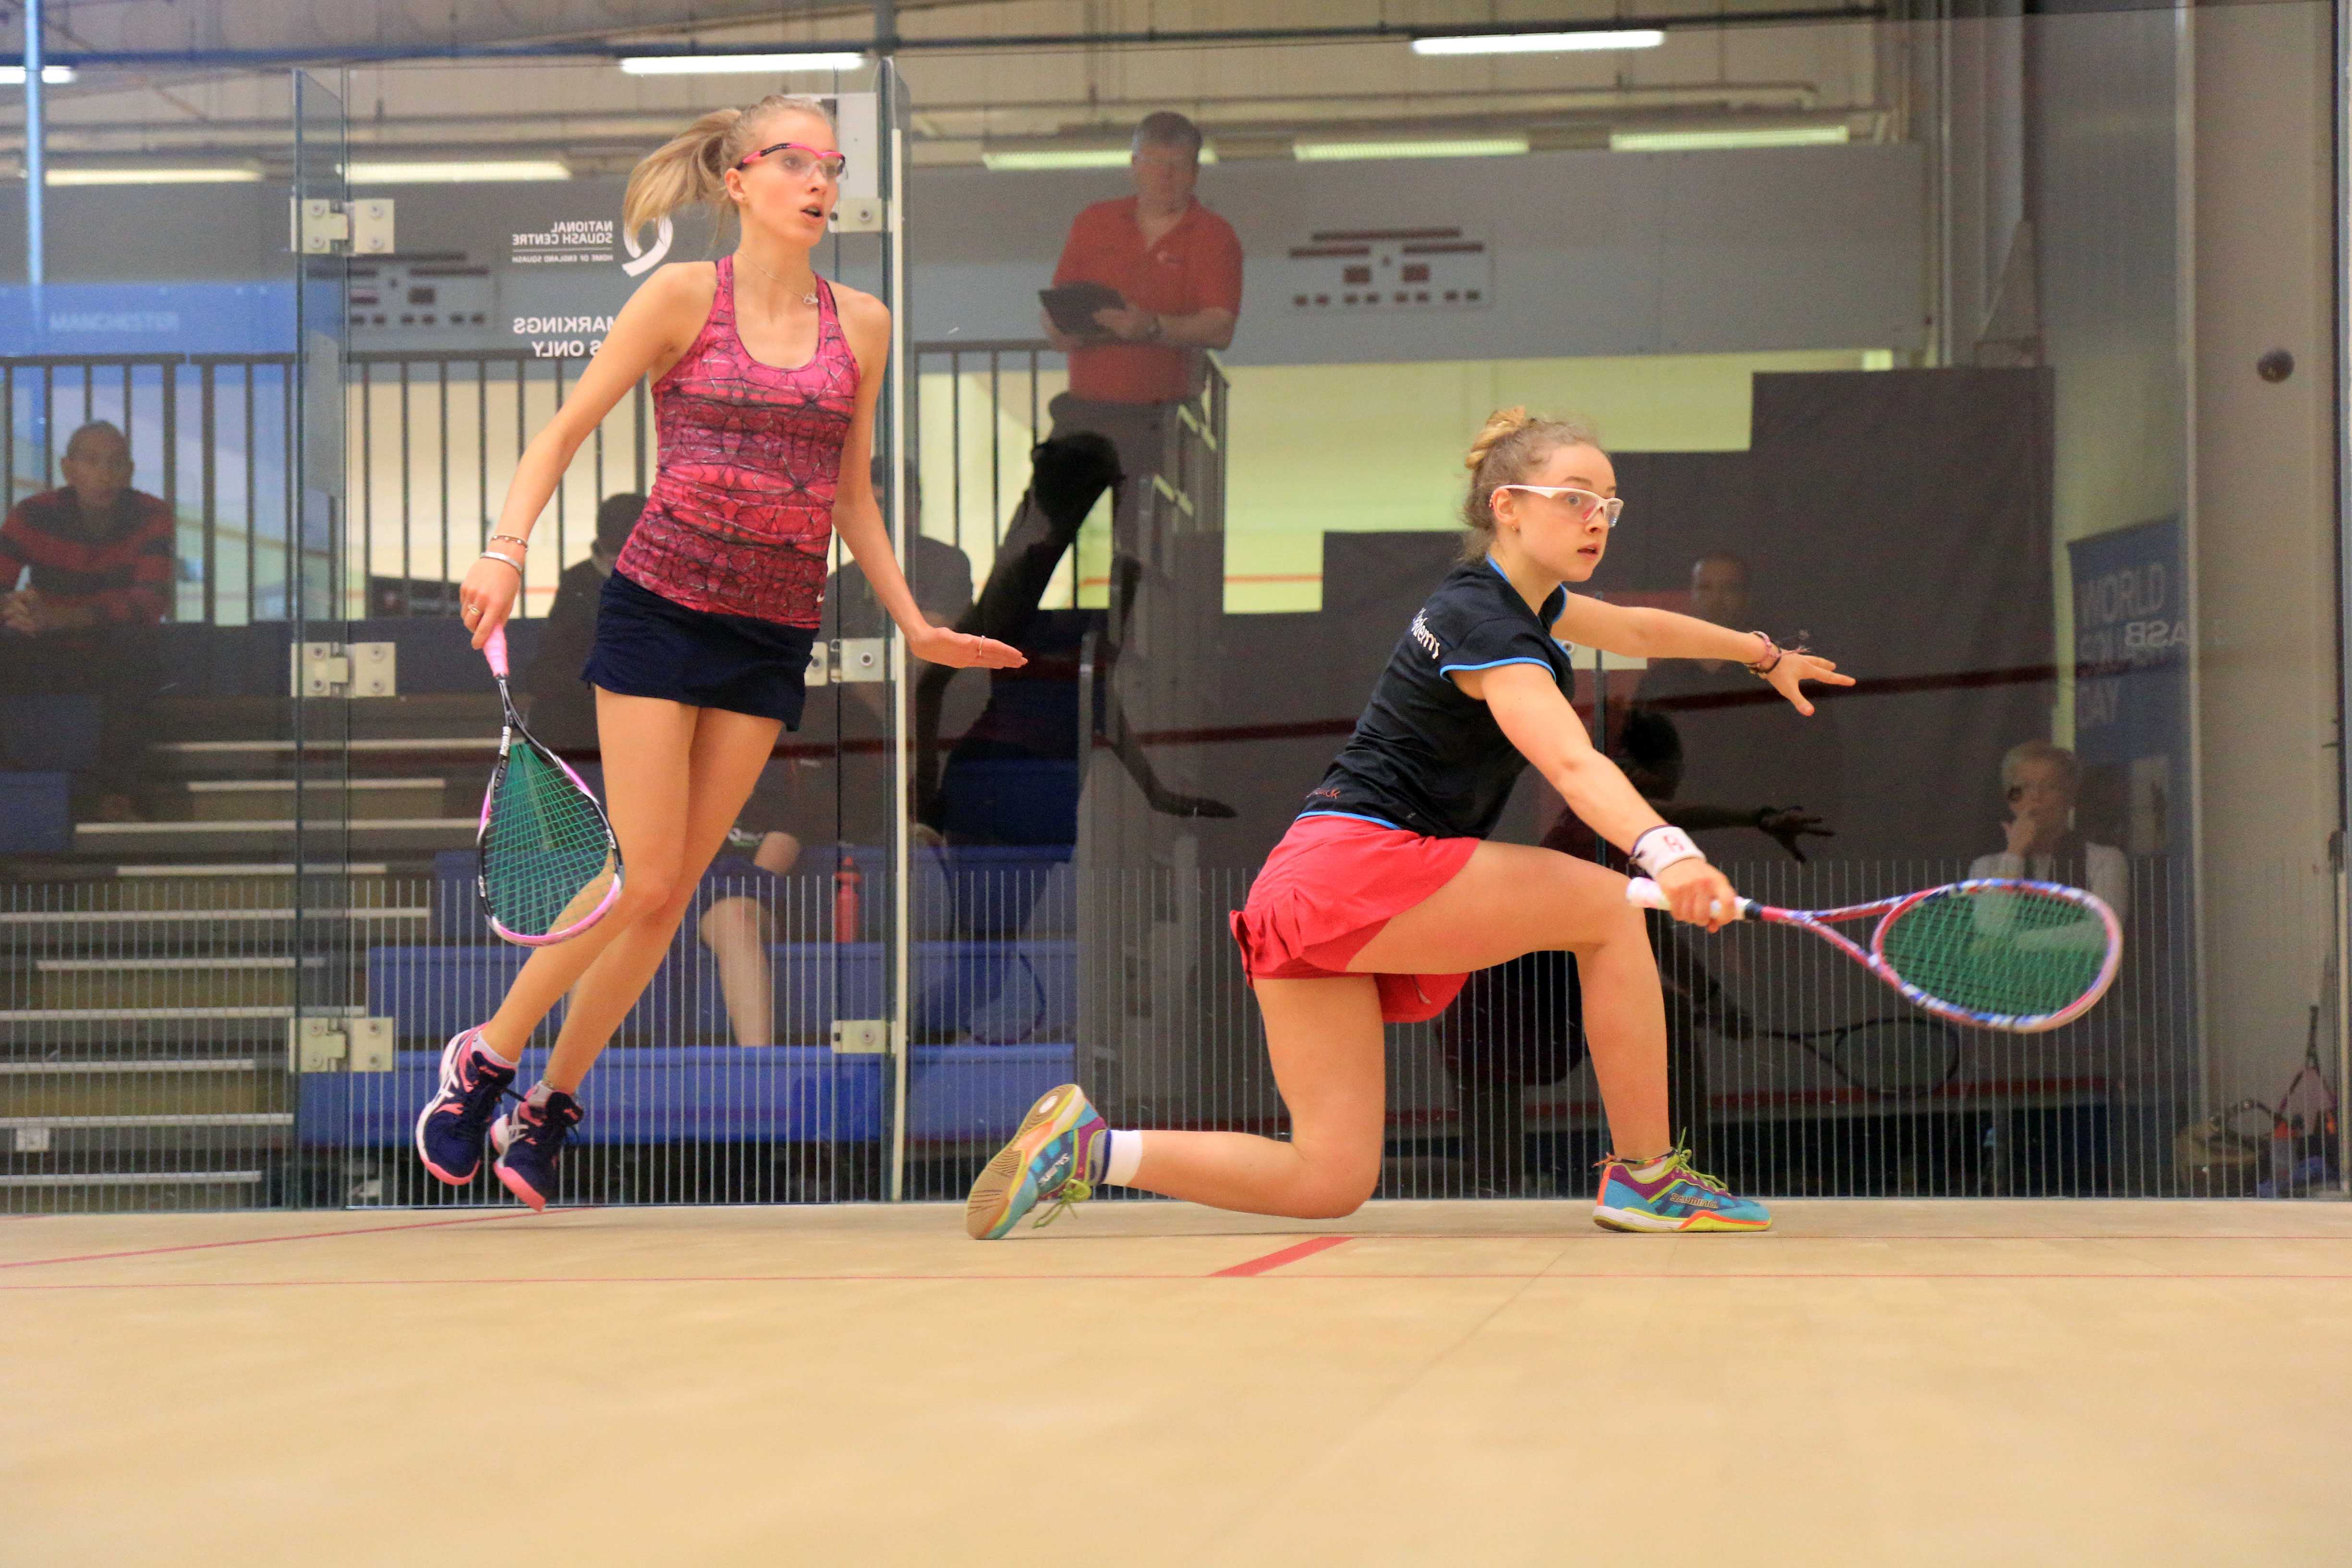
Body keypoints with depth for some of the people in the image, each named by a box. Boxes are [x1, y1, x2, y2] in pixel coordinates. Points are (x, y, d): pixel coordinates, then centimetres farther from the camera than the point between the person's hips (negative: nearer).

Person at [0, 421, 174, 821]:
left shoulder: (152, 517, -13)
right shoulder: (33, 515, -9)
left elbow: (152, 601, -29)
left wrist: (61, 618, -43)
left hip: (118, 665, -1)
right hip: (46, 662, 1)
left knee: (135, 638, -35)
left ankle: (116, 789, -29)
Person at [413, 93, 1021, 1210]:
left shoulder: (861, 325, 7)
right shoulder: (683, 297, -4)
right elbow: (566, 429, 0)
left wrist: (913, 624, 14)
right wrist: (507, 549, -14)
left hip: (775, 638, 4)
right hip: (659, 607, -4)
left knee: (672, 892, 4)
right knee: (641, 881, -8)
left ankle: (548, 1110, 17)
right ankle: (486, 1057, 14)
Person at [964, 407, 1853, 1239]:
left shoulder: (1515, 601, 17)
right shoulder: (1485, 627, -14)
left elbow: (1639, 629, 38)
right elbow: (1572, 763, -33)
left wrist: (1764, 655, 46)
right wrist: (1666, 854, -48)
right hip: (1357, 867, -10)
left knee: (1329, 1182, 5)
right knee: (1606, 908, -10)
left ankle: (1091, 1148, 6)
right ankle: (1644, 1177, -4)